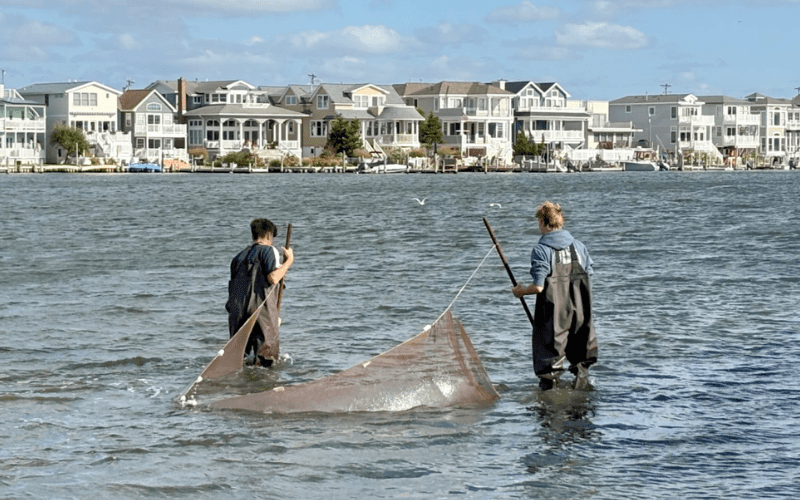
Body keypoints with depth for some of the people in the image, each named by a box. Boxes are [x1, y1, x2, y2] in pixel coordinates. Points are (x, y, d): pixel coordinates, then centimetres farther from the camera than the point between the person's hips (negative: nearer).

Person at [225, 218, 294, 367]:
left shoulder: (239, 256, 20)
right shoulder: (269, 250, 1)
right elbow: (273, 278, -14)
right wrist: (288, 261, -3)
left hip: (237, 314, 6)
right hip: (261, 313, -6)